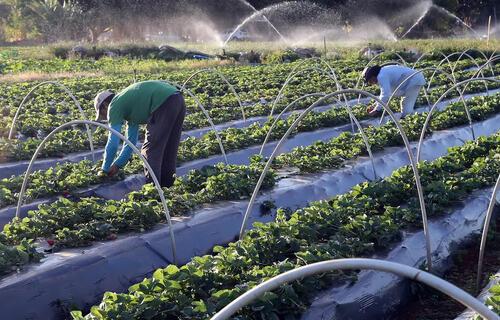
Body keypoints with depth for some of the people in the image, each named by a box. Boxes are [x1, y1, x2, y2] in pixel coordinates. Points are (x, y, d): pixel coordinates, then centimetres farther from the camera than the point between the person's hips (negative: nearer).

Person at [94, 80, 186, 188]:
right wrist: (118, 164, 35)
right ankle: (167, 184, 26)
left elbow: (113, 143, 3)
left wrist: (105, 169, 15)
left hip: (164, 103, -9)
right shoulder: (128, 105, 31)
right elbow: (131, 141, 35)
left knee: (150, 150, 1)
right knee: (168, 150, 19)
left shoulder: (114, 106, 7)